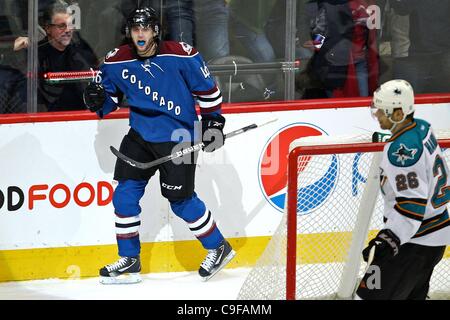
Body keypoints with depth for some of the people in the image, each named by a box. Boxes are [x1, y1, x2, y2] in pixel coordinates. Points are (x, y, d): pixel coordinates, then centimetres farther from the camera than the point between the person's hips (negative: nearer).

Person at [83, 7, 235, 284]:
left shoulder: (180, 56, -15)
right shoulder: (117, 62, -3)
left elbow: (207, 89, -3)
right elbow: (110, 97, 9)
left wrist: (213, 121, -1)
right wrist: (98, 99, -13)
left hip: (177, 136, -5)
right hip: (140, 134, 5)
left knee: (180, 199, -4)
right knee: (125, 194, 0)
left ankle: (219, 248, 16)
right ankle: (129, 260, 12)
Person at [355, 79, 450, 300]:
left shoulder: (402, 149, -23)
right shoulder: (423, 128, 5)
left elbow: (412, 203, -27)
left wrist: (389, 238, -30)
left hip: (415, 243, -10)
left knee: (371, 294, -10)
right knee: (413, 293, 20)